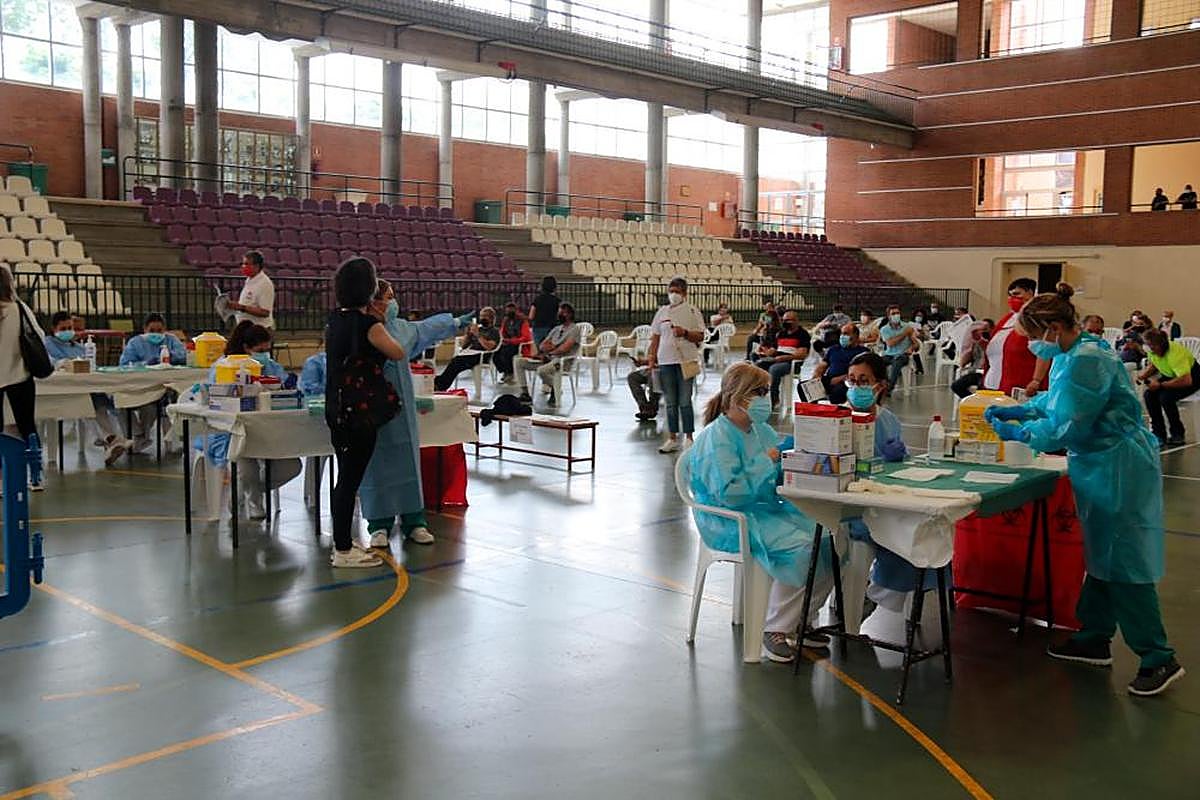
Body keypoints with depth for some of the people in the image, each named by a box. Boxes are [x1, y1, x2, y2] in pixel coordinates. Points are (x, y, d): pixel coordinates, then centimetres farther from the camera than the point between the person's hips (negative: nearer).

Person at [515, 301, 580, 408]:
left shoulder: (574, 329, -4)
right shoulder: (556, 329, 21)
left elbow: (564, 349, -16)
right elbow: (542, 346, 16)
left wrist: (549, 352, -3)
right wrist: (552, 347, -7)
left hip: (563, 361, -8)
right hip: (548, 359, 8)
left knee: (542, 370, -40)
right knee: (517, 361, -4)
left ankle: (554, 391, -10)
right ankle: (525, 394, -9)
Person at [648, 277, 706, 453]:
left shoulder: (692, 311, 2)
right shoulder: (662, 312, 11)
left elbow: (700, 337, -2)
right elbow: (655, 337, 13)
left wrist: (685, 333, -18)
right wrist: (652, 358, 5)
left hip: (686, 361, -3)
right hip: (665, 361, 3)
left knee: (685, 402, -2)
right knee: (670, 403, 8)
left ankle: (689, 437, 6)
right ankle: (672, 438, 14)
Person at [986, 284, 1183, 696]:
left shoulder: (1085, 361, -23)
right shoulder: (1071, 356, 8)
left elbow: (1067, 428, -22)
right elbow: (1054, 402, 23)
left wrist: (1016, 432, -12)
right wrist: (1011, 410, 13)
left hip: (1119, 471, -10)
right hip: (1102, 468, 10)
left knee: (1122, 563, -5)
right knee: (1101, 556, 17)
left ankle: (1159, 659, 4)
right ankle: (1094, 640, 29)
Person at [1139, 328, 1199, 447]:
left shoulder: (1175, 353, -36)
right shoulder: (1152, 351, -12)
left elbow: (1186, 381, -41)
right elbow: (1153, 365, 12)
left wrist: (1160, 385, -36)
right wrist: (1144, 375, -9)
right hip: (1170, 375, 7)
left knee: (1166, 397, -30)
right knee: (1149, 395, -16)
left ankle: (1178, 435, -12)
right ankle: (1159, 435, -7)